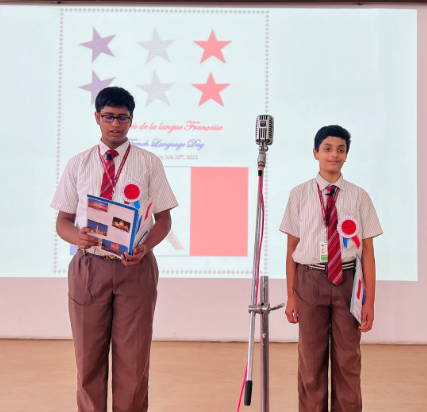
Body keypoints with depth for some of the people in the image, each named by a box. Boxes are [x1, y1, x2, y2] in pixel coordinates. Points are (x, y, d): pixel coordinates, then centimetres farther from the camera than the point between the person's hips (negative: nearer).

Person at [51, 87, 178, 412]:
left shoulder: (149, 163, 5)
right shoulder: (77, 165, 9)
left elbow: (164, 218, 4)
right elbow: (63, 220, 8)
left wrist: (144, 247, -16)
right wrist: (77, 236, -16)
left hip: (136, 266, -1)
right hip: (89, 266, 1)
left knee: (134, 358, 4)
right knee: (89, 358, 8)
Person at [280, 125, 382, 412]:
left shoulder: (359, 197, 0)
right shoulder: (300, 195, 0)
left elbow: (368, 251, 0)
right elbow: (292, 248, 2)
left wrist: (370, 301, -3)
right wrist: (291, 296, 1)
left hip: (347, 280, 0)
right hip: (311, 279, 0)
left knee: (348, 360, 10)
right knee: (311, 359, 10)